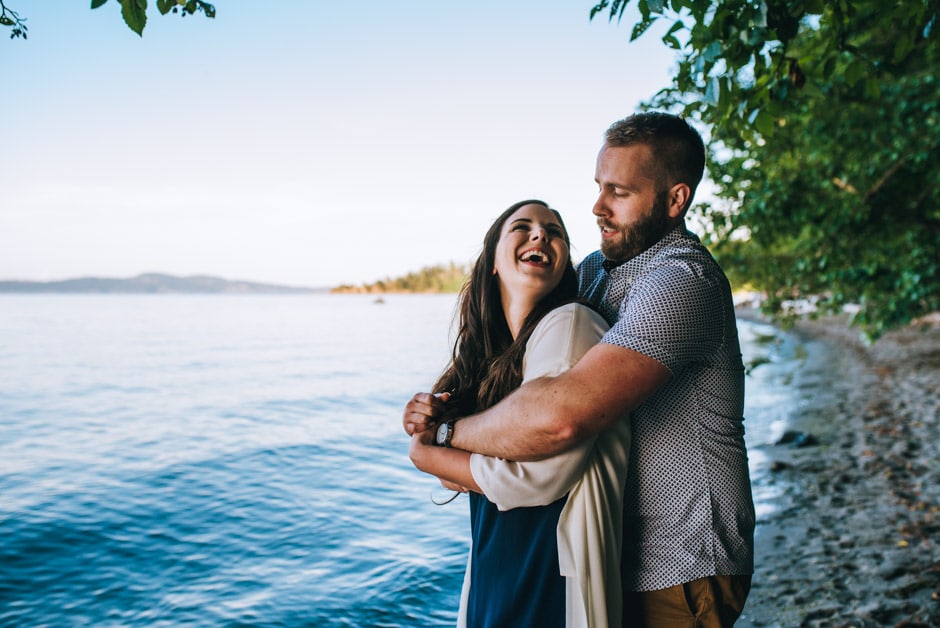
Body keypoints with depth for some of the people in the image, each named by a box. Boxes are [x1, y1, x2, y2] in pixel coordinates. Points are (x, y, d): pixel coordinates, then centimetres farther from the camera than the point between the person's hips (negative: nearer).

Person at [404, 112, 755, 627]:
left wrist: (451, 434, -23)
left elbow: (561, 416, -38)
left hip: (679, 573, -8)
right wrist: (442, 404, -10)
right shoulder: (595, 270, 5)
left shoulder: (680, 282, -25)